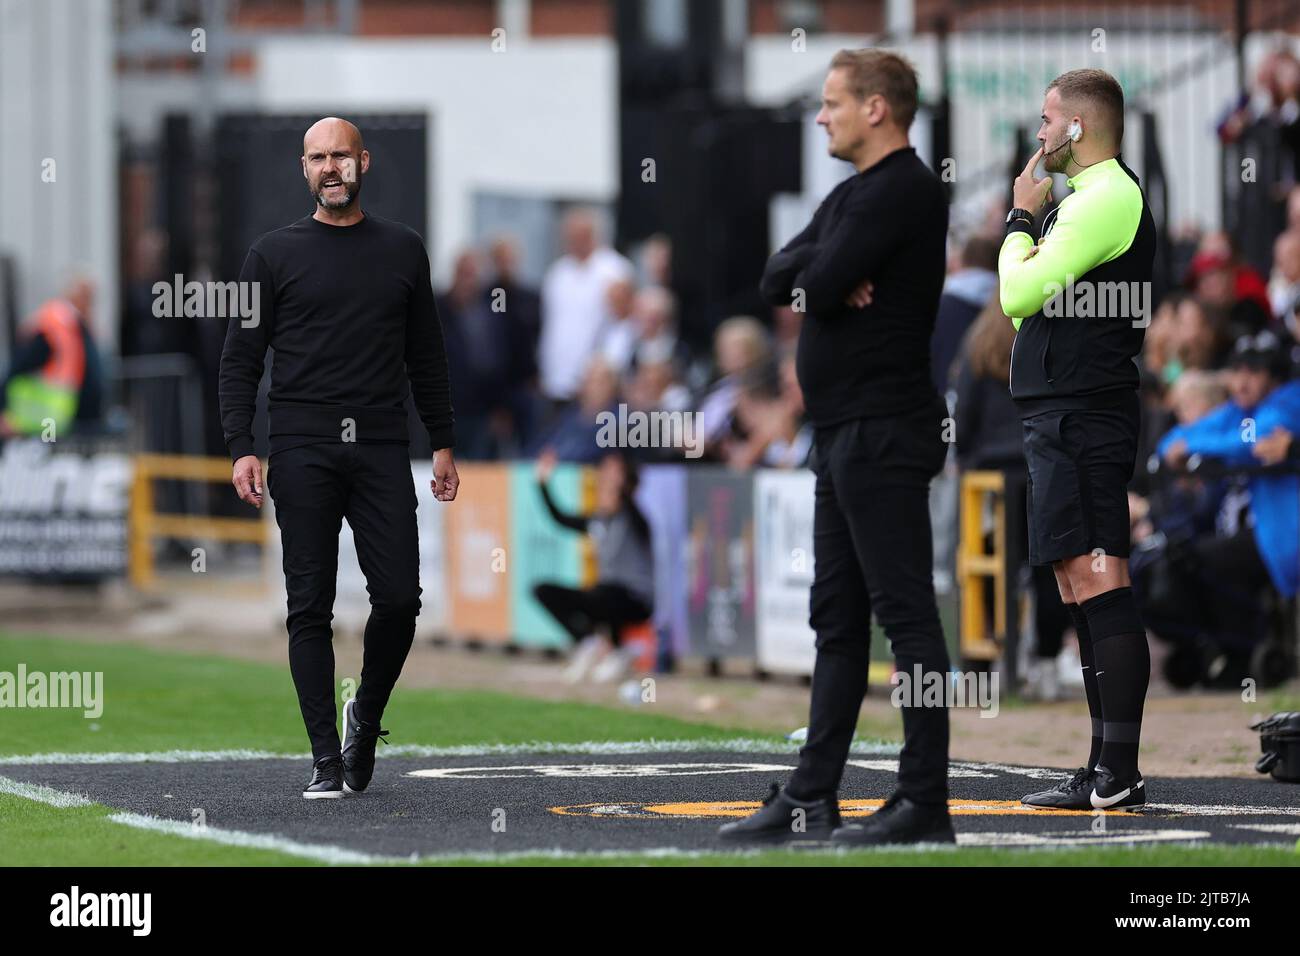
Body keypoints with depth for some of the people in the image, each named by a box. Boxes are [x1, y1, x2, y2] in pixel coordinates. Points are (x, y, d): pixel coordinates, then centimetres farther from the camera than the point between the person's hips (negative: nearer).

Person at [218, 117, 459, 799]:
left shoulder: (402, 250, 12)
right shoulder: (275, 253, 6)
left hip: (382, 451, 2)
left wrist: (443, 444, 11)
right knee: (311, 609, -4)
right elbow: (241, 358, 5)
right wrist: (241, 450, -6)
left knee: (400, 599, -7)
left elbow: (426, 356, 17)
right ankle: (327, 761, 0)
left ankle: (366, 716, 20)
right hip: (303, 454, -2)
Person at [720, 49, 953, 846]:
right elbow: (780, 281, 12)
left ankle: (927, 802, -10)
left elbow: (820, 286, -19)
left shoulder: (902, 191, -12)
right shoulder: (855, 195, 19)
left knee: (905, 612, -10)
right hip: (845, 430, 10)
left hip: (883, 434, -10)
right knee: (837, 620, 11)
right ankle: (812, 799, 15)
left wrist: (820, 271, 2)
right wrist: (826, 272, -7)